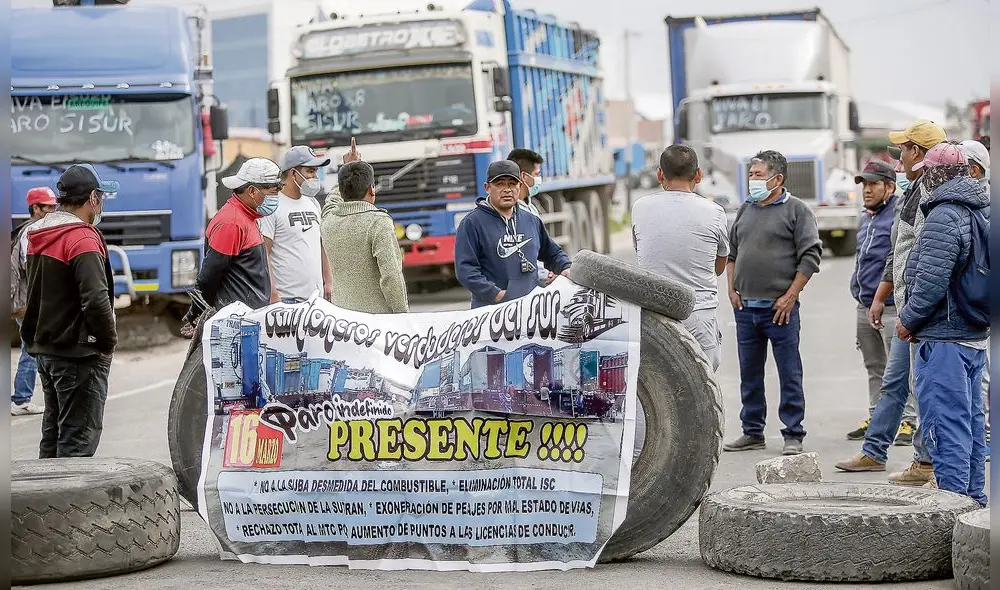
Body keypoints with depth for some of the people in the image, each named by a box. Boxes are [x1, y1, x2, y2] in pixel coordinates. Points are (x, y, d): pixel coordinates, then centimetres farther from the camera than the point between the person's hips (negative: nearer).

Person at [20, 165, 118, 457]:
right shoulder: (83, 238, -18)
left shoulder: (38, 236, 11)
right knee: (79, 438, -5)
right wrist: (109, 341, -11)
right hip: (79, 354, -9)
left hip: (44, 348, 9)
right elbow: (96, 299, -24)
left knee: (53, 432, 17)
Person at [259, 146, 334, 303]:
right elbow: (263, 253, -12)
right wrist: (272, 294, -17)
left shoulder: (313, 203, 18)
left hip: (316, 296, 7)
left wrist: (328, 282, 19)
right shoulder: (273, 206, -7)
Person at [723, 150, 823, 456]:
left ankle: (793, 435, 3)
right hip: (745, 307, 6)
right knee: (749, 374, 12)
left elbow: (810, 256, -7)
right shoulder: (745, 209, 14)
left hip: (779, 308, -6)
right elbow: (732, 252, 22)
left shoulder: (796, 210, -3)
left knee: (789, 374, -2)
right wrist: (732, 289, 10)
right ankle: (752, 432, 21)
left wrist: (790, 296, -12)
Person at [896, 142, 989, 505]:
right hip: (976, 337, 10)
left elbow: (931, 281, -22)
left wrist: (908, 320, -8)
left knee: (945, 425, -7)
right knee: (971, 421, 17)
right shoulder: (983, 212, 13)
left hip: (943, 339, -10)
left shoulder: (944, 216, -17)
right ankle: (974, 500, 25)